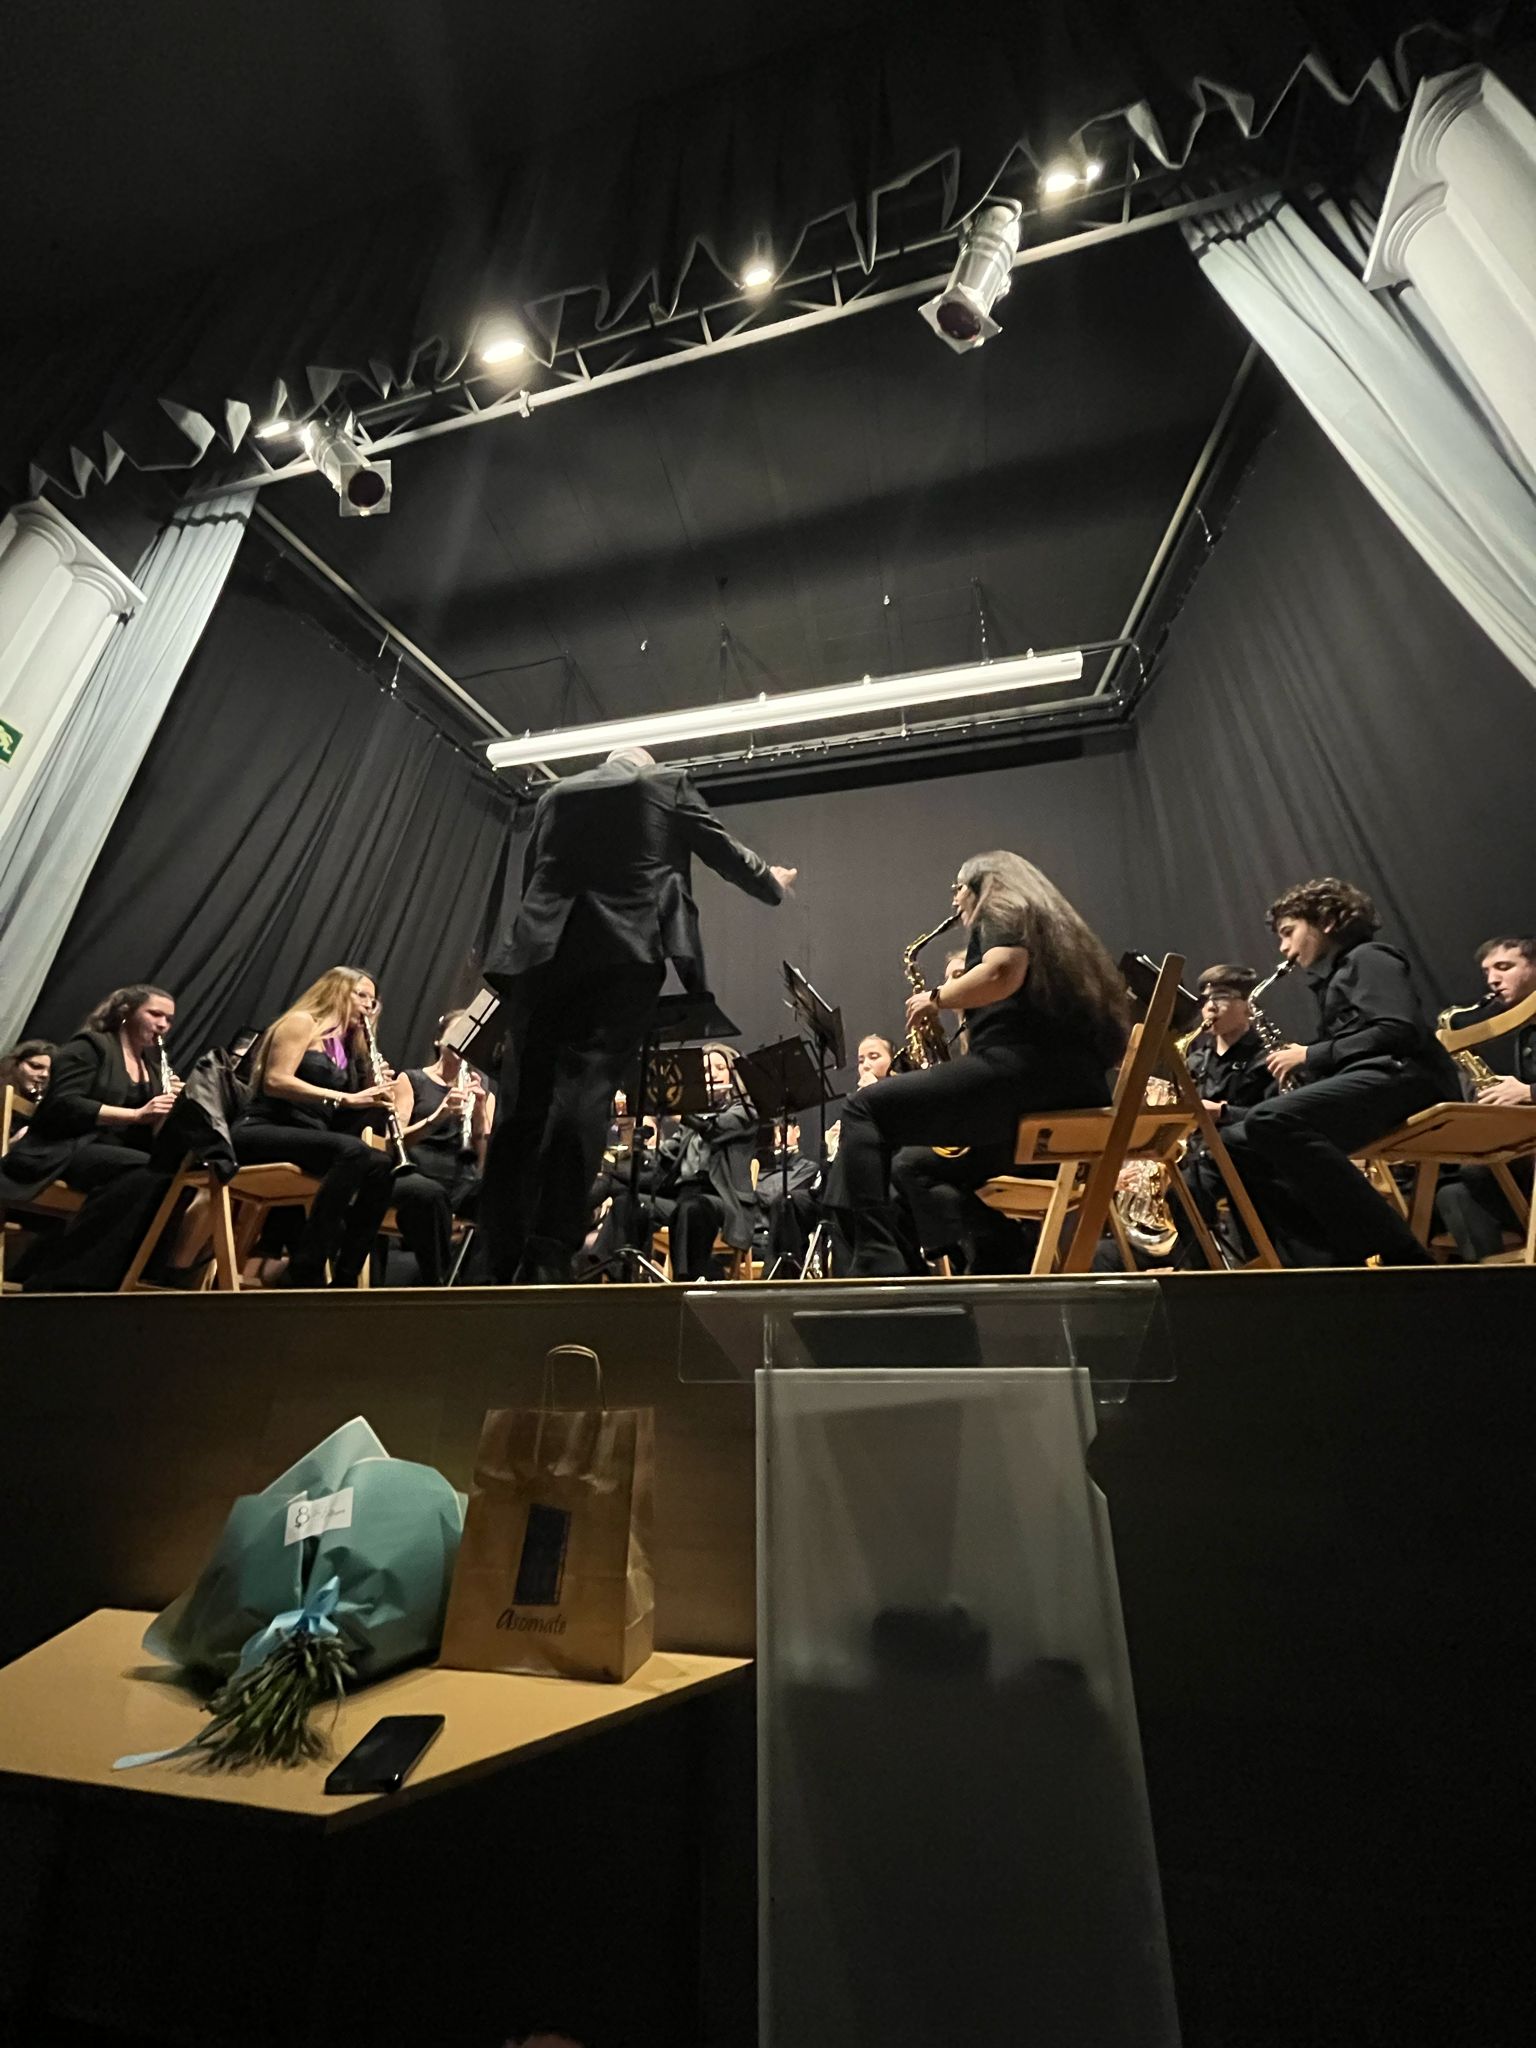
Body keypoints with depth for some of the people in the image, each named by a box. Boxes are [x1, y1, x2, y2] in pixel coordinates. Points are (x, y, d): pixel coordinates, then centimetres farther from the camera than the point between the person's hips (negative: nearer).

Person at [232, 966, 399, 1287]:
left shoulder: (344, 1045, 20)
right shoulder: (302, 1022, -1)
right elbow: (275, 1081, -16)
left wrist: (371, 1097, 0)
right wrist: (345, 1097, -21)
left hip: (307, 1138, 7)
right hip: (262, 1132, -7)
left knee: (381, 1165, -21)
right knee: (352, 1150, -34)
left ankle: (344, 1276, -18)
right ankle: (304, 1272, -32)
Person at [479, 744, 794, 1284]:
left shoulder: (556, 794, 23)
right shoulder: (669, 785, 15)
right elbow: (724, 853, 21)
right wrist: (772, 882, 39)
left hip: (543, 949, 3)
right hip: (625, 950, -3)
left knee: (522, 1103, 3)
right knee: (583, 1095, -11)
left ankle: (500, 1264, 4)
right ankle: (547, 1257, -16)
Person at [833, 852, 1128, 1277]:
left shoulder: (1001, 911, 7)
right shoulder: (1053, 926, 33)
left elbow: (1002, 973, -16)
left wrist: (937, 997, -2)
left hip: (1023, 1072, -10)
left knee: (865, 1110, -12)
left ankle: (876, 1261, -25)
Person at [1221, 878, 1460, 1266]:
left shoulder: (1366, 958, 4)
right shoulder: (1334, 980, 29)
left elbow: (1400, 1031, -13)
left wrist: (1311, 1056, -9)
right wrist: (1304, 1069, 5)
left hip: (1402, 1077, -9)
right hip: (1361, 1083, 9)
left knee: (1269, 1120, -34)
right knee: (1235, 1145, -1)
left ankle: (1400, 1254, -31)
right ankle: (1331, 1261, -10)